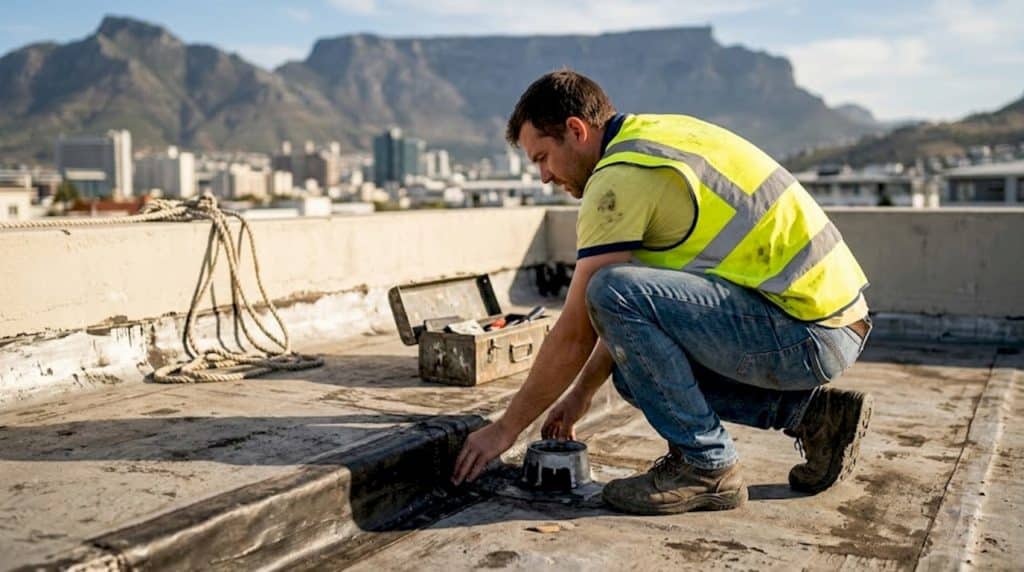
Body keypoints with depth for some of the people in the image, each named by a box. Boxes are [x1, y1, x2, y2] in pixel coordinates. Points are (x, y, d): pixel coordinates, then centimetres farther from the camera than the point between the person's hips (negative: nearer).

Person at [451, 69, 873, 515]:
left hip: (811, 333, -10)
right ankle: (811, 411, 13)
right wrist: (582, 393, 24)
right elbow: (643, 301, 21)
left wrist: (506, 427, 1)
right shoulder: (656, 134, 14)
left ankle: (706, 466, -7)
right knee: (636, 365, 14)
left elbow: (575, 335, -12)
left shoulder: (620, 177, -15)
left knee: (614, 290, -21)